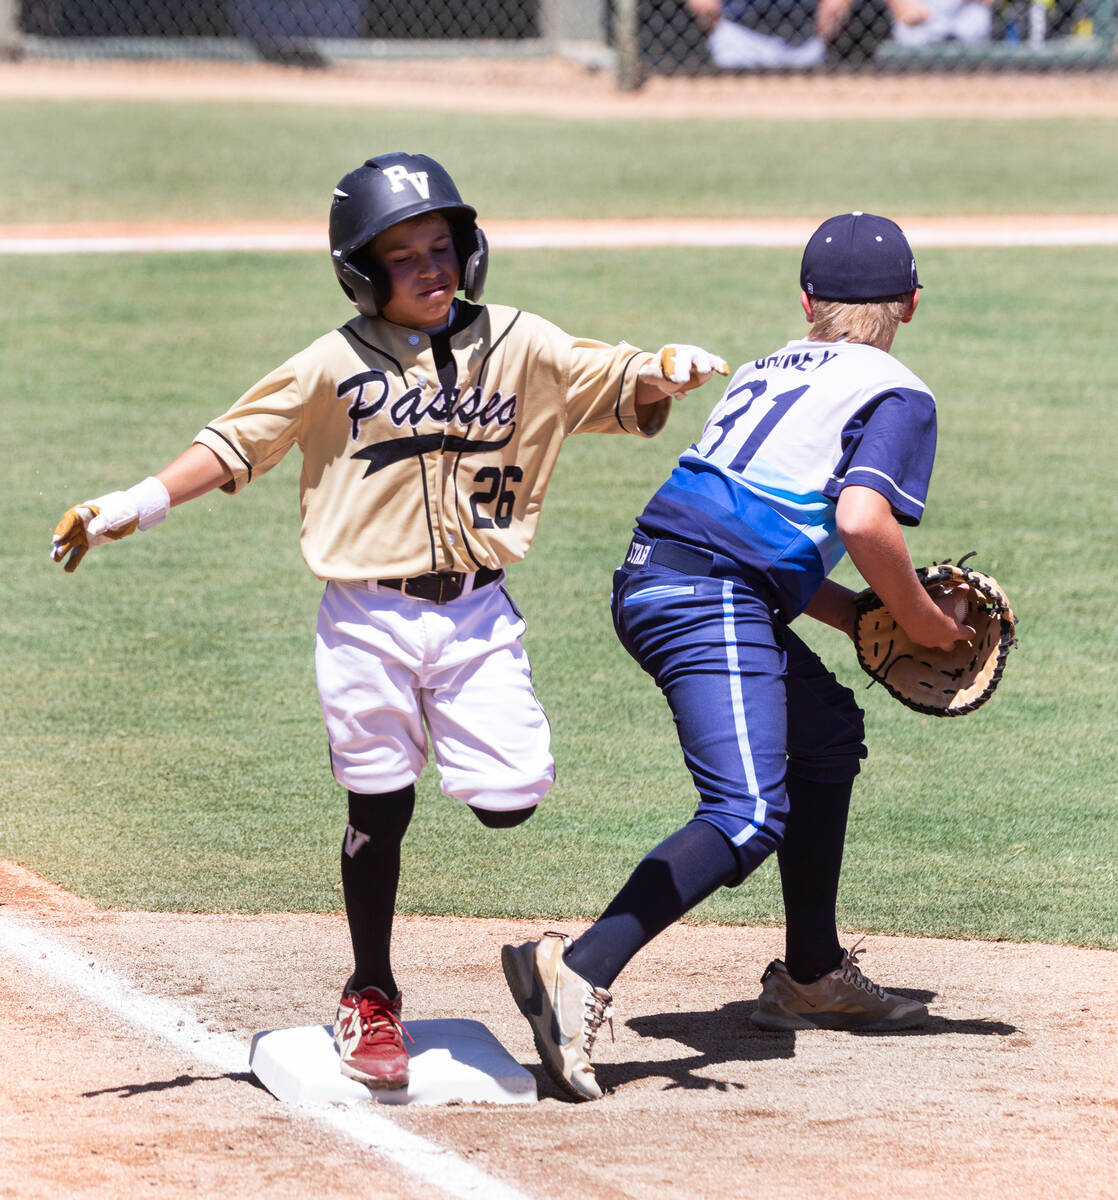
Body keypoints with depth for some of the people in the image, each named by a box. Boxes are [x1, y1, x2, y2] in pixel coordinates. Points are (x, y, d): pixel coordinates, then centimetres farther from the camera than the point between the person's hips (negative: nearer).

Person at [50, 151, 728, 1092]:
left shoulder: (516, 344, 3)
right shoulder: (338, 365, -3)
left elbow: (616, 387, 3)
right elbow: (238, 443, -4)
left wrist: (665, 373, -20)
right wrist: (137, 506, -14)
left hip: (478, 614, 2)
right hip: (369, 619, -2)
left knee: (508, 800, -7)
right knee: (380, 809, 4)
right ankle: (371, 999, 20)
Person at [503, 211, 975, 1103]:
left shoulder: (767, 374, 25)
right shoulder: (899, 395, 3)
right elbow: (862, 520, -16)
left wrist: (861, 617, 20)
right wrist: (921, 620, -1)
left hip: (652, 579, 9)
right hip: (714, 602, -9)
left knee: (829, 731, 28)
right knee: (748, 816, -18)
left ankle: (811, 975, 34)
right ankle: (580, 970, -36)